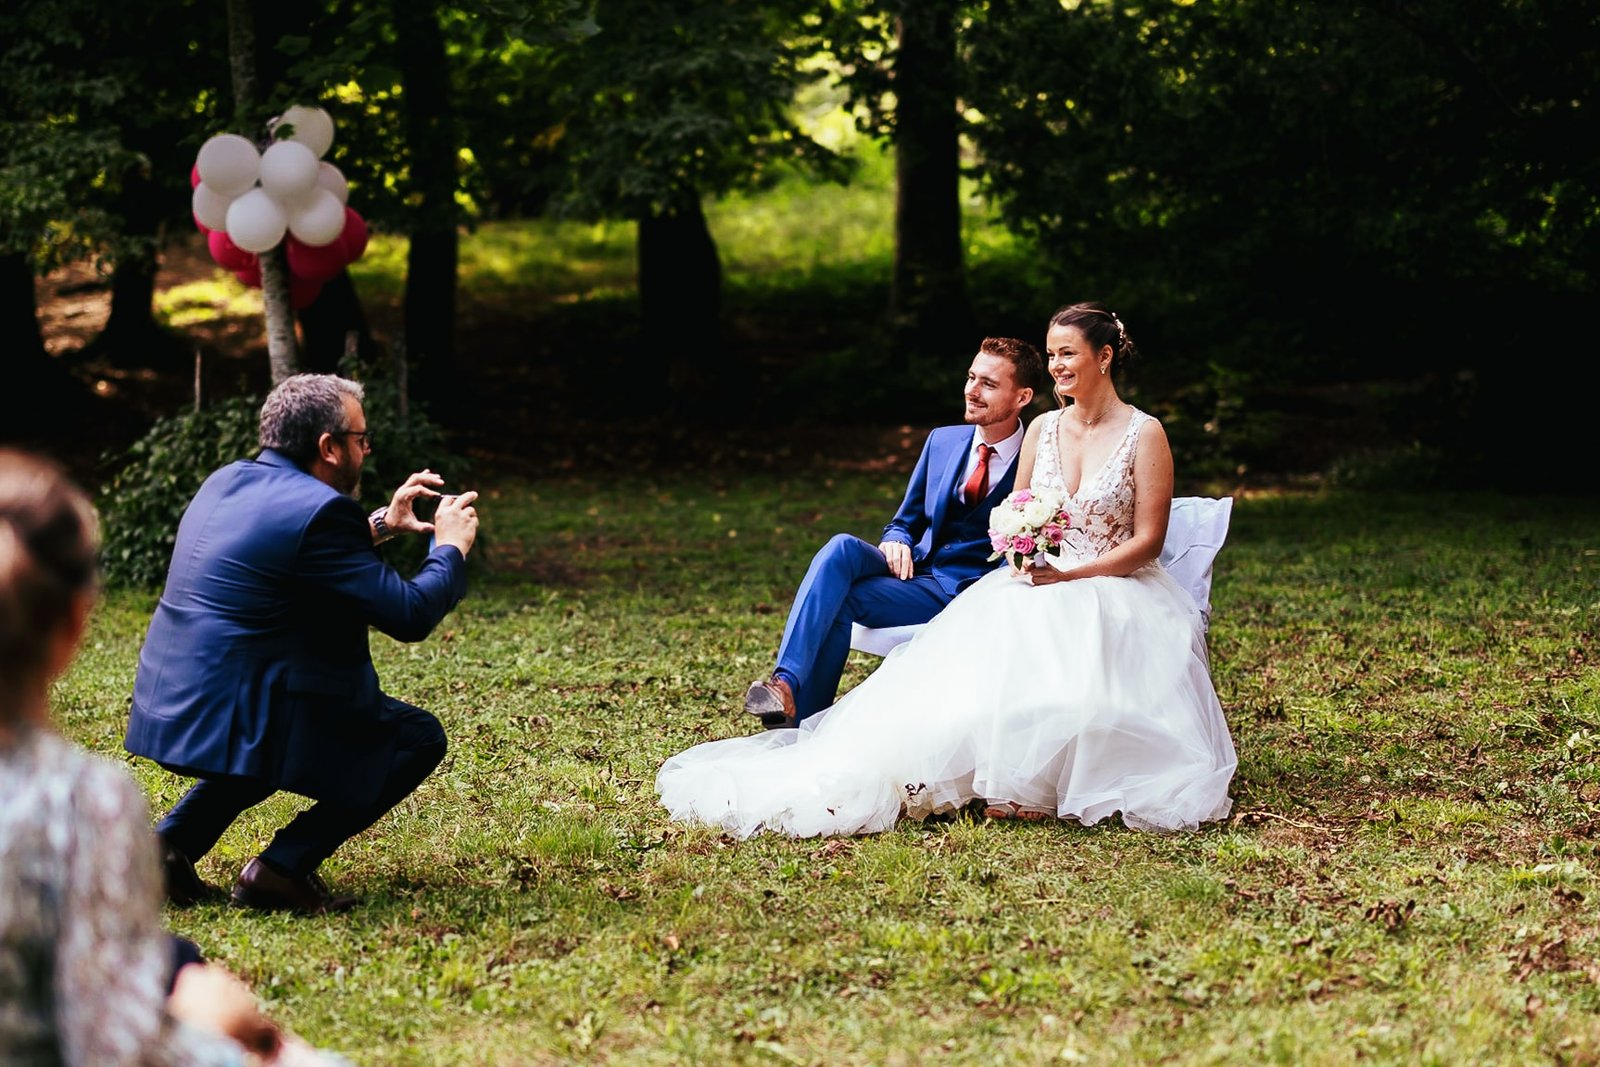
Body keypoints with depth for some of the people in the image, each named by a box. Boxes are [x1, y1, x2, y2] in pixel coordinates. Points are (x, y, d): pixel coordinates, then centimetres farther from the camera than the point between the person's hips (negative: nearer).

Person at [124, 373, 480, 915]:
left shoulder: (226, 481, 11)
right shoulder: (320, 510, -16)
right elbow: (410, 615, -14)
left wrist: (379, 526, 26)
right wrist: (450, 546, 3)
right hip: (234, 717, -9)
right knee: (420, 737, 3)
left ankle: (172, 843, 19)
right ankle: (284, 867, -2)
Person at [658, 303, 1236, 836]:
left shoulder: (1144, 435, -3)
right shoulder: (1043, 429, 13)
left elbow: (1148, 541, -7)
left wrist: (1068, 576, -18)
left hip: (1115, 590, -5)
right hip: (1033, 584, 5)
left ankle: (1044, 787, -25)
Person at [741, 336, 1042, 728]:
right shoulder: (943, 441, 12)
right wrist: (897, 542, -3)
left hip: (969, 593, -6)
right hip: (917, 569, 6)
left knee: (840, 599, -26)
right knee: (842, 548, -26)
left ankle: (805, 720, -22)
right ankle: (787, 682, -37)